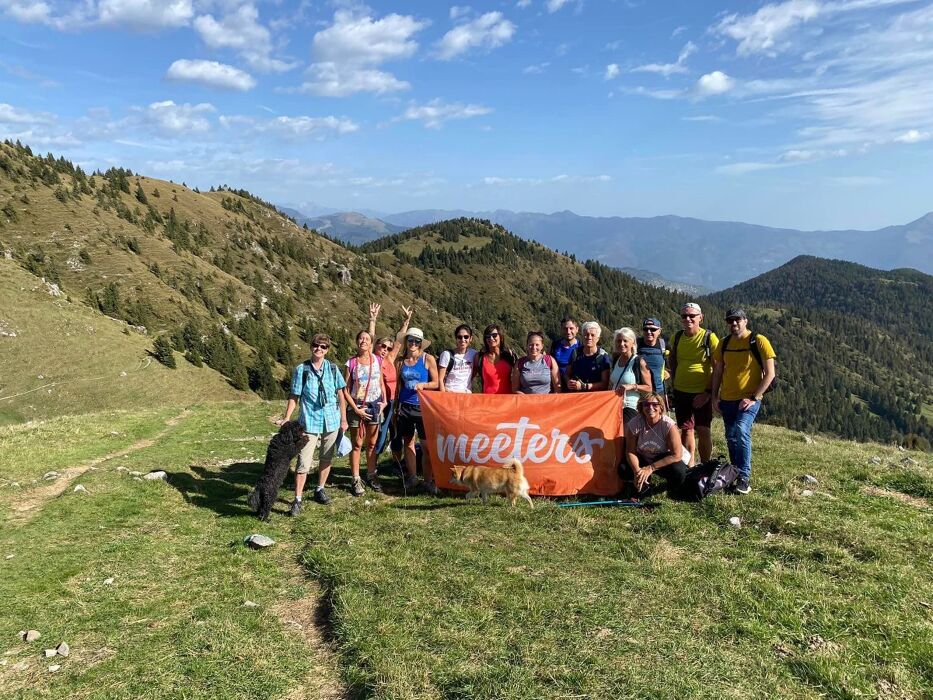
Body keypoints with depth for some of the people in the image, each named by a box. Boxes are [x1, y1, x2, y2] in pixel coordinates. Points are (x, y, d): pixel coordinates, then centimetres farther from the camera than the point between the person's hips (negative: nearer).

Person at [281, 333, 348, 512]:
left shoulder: (332, 368, 2)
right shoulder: (301, 369, -4)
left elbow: (340, 394, 8)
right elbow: (294, 396, 0)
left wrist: (343, 419, 7)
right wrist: (287, 418, -9)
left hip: (332, 422, 3)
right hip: (310, 423, -3)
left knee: (326, 459, 15)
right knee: (304, 462, -7)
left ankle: (320, 490, 33)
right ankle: (297, 499, 1)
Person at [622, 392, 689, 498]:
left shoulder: (669, 425, -26)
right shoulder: (634, 424, -19)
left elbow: (677, 455, -25)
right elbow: (630, 451, -12)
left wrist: (650, 468, -28)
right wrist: (637, 470, -32)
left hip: (665, 460, -2)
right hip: (643, 459, 2)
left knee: (678, 471, -33)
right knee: (624, 470, -25)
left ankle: (673, 490, 4)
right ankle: (642, 482, 10)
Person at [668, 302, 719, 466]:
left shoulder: (709, 337, -9)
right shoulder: (677, 337, 3)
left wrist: (708, 392, -15)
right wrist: (674, 382, 11)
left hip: (702, 393, -4)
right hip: (681, 392, 4)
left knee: (703, 431, -1)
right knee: (686, 429, 9)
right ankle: (689, 466, 19)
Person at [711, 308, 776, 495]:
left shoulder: (759, 341, -9)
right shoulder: (724, 343, 6)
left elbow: (769, 373, -10)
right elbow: (718, 371, 14)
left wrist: (754, 398, -15)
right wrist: (715, 396, 6)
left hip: (749, 399, -5)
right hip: (727, 399, 5)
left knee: (741, 432, -23)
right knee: (731, 438, 11)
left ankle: (745, 477, -13)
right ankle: (735, 474, 27)